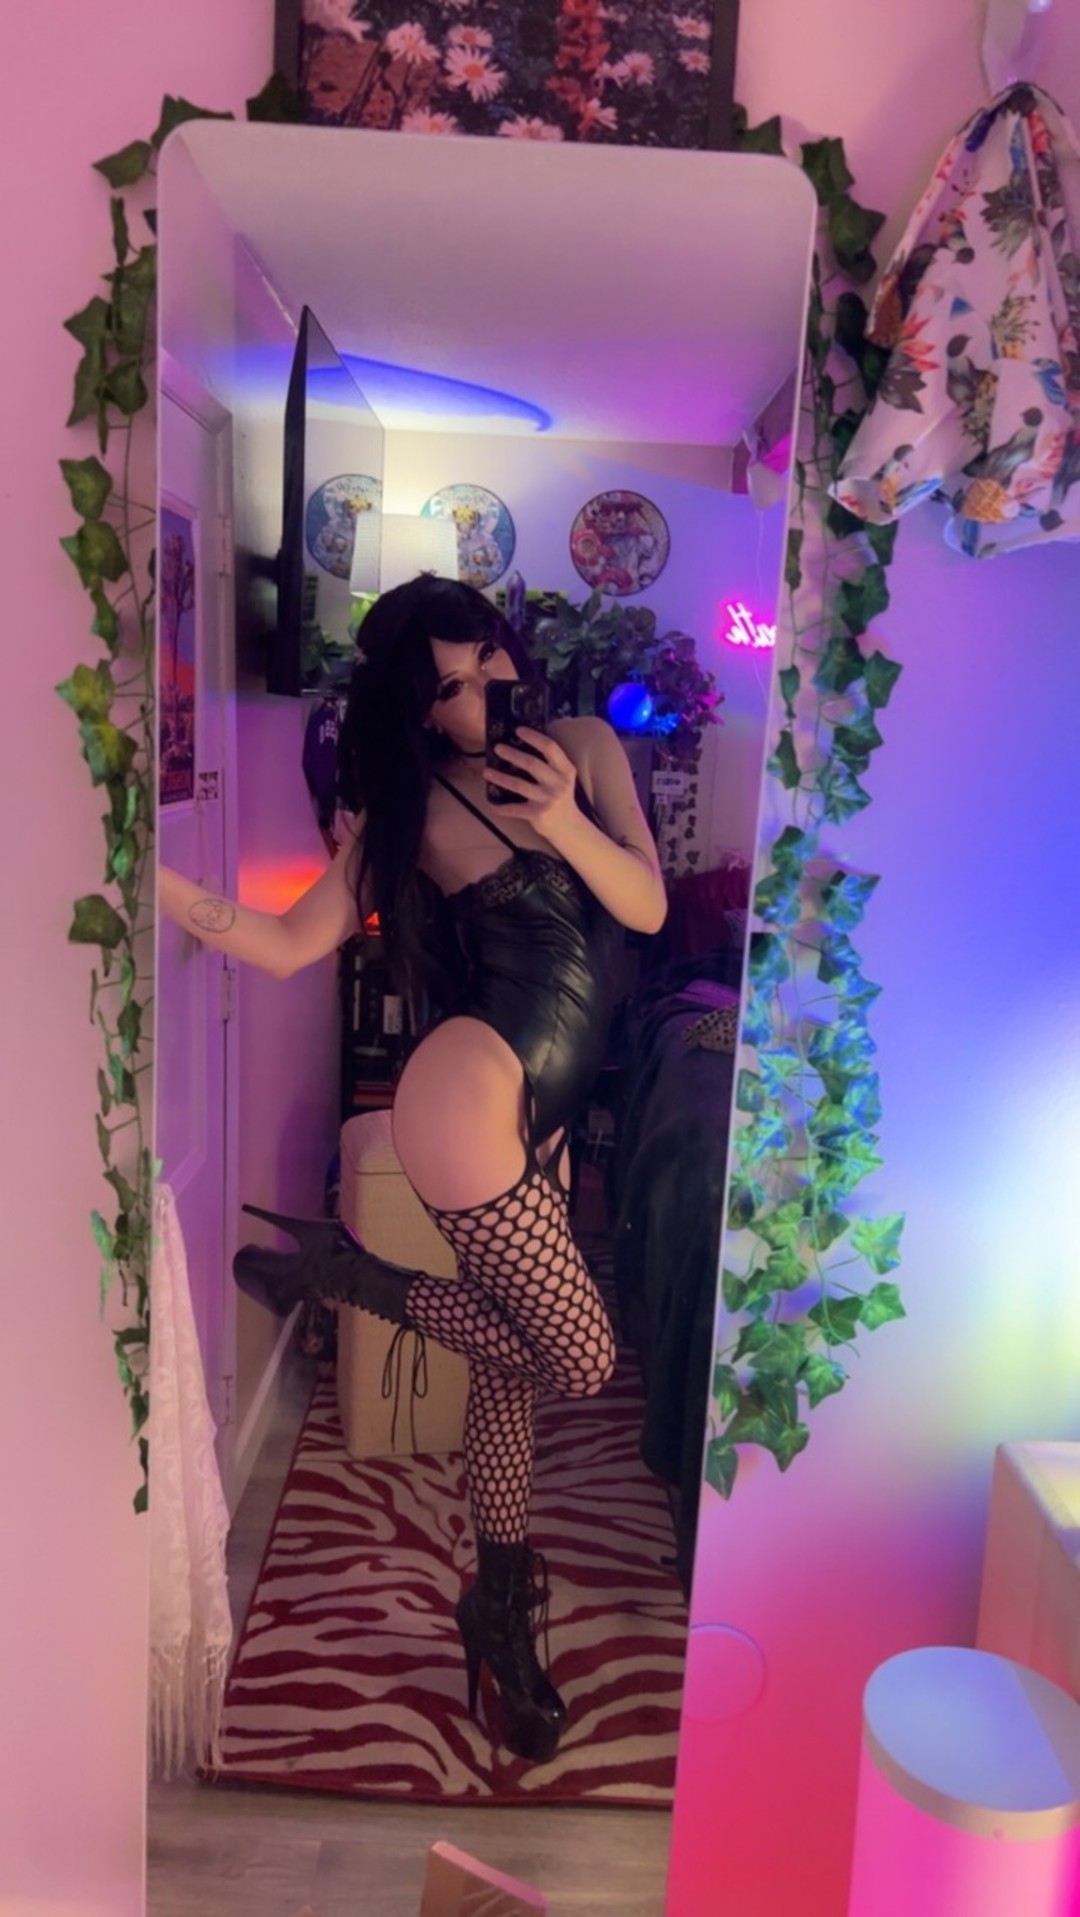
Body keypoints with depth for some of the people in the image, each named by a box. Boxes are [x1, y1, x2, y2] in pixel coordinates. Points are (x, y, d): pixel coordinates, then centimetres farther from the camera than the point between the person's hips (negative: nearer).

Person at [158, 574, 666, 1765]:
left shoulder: (584, 747, 8)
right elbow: (288, 947, -4)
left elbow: (649, 909, 2)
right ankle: (344, 1275, 9)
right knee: (580, 1363, -6)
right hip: (471, 1099, -5)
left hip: (540, 1121, 5)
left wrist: (565, 823, -15)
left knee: (511, 1364, 17)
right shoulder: (413, 805, -3)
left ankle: (501, 1612, 39)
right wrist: (165, 884, -17)